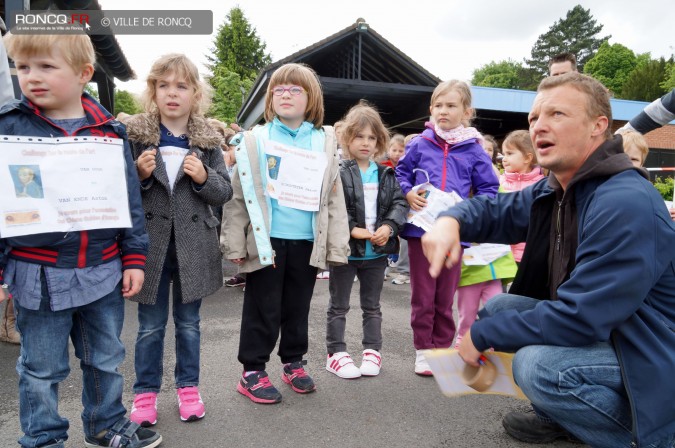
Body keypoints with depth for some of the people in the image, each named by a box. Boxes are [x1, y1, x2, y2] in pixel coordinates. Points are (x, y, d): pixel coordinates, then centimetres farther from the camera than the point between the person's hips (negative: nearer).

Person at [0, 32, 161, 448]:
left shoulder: (110, 130, 2)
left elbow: (130, 200, 4)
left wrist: (134, 258, 2)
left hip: (103, 271, 2)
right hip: (37, 275, -2)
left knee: (107, 360, 18)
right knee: (41, 369, 13)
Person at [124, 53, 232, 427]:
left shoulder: (207, 141, 1)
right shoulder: (135, 136, -2)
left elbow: (225, 192, 2)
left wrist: (204, 178, -16)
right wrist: (139, 174, -16)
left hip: (193, 245, 1)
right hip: (150, 243, -1)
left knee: (189, 323, 15)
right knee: (151, 325, 11)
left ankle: (188, 387, 32)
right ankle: (145, 392, 29)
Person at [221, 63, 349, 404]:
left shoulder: (325, 143, 7)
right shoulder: (256, 140, 1)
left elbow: (334, 198, 6)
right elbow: (240, 195, -2)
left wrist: (335, 245, 2)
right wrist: (236, 243, -6)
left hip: (307, 241, 3)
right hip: (267, 240, -2)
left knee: (298, 308, 16)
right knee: (263, 308, 6)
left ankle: (293, 363, 34)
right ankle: (252, 371, 21)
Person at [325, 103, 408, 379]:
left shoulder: (386, 175, 6)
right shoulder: (338, 173, -10)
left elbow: (399, 203, 2)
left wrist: (389, 226, -14)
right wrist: (352, 230, -23)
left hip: (377, 251, 4)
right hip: (345, 250, -4)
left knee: (372, 305, 17)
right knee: (339, 305, 10)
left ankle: (372, 350, 31)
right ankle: (335, 353, 21)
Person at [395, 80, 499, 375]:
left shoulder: (474, 151, 1)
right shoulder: (419, 144, 1)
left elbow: (489, 189, 5)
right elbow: (401, 173, 12)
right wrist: (408, 194, -6)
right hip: (420, 229, 0)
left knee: (446, 297, 13)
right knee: (422, 296, 9)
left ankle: (442, 346, 29)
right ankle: (423, 349, 23)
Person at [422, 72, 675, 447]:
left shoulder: (626, 204, -28)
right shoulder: (554, 190, 1)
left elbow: (578, 317, -31)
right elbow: (494, 210, 11)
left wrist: (482, 335, -20)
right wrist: (451, 220, -14)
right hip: (593, 329, 9)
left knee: (537, 363, -30)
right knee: (499, 307, 2)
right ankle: (558, 416, 18)